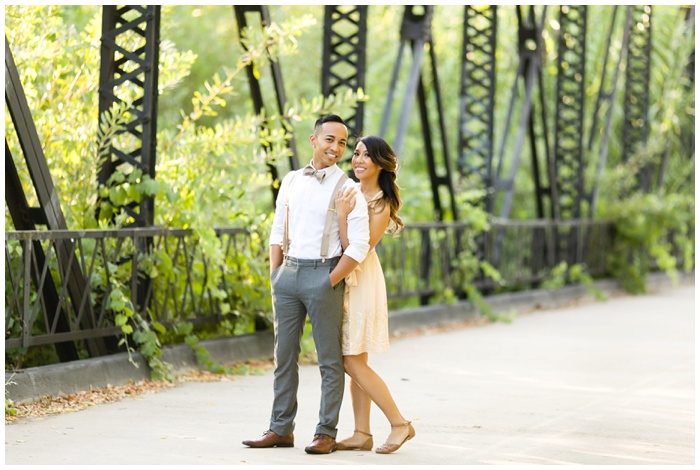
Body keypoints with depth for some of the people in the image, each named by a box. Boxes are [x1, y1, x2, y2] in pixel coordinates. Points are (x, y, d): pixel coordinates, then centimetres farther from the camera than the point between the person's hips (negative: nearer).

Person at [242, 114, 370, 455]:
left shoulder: (348, 190, -4)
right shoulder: (291, 182, 11)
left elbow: (359, 247, -9)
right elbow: (278, 232, 16)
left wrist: (329, 283, -12)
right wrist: (274, 276, 7)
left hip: (324, 275, -5)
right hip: (288, 273, 5)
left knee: (330, 360, 1)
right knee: (284, 355, 8)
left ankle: (326, 433, 5)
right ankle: (281, 429, 14)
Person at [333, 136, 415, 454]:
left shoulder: (381, 205, -12)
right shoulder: (349, 192, 7)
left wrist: (343, 216, -24)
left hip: (361, 280, -7)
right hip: (342, 278, 7)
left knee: (353, 362, -8)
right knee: (354, 362, 8)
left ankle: (400, 424, -1)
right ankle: (362, 434, 11)